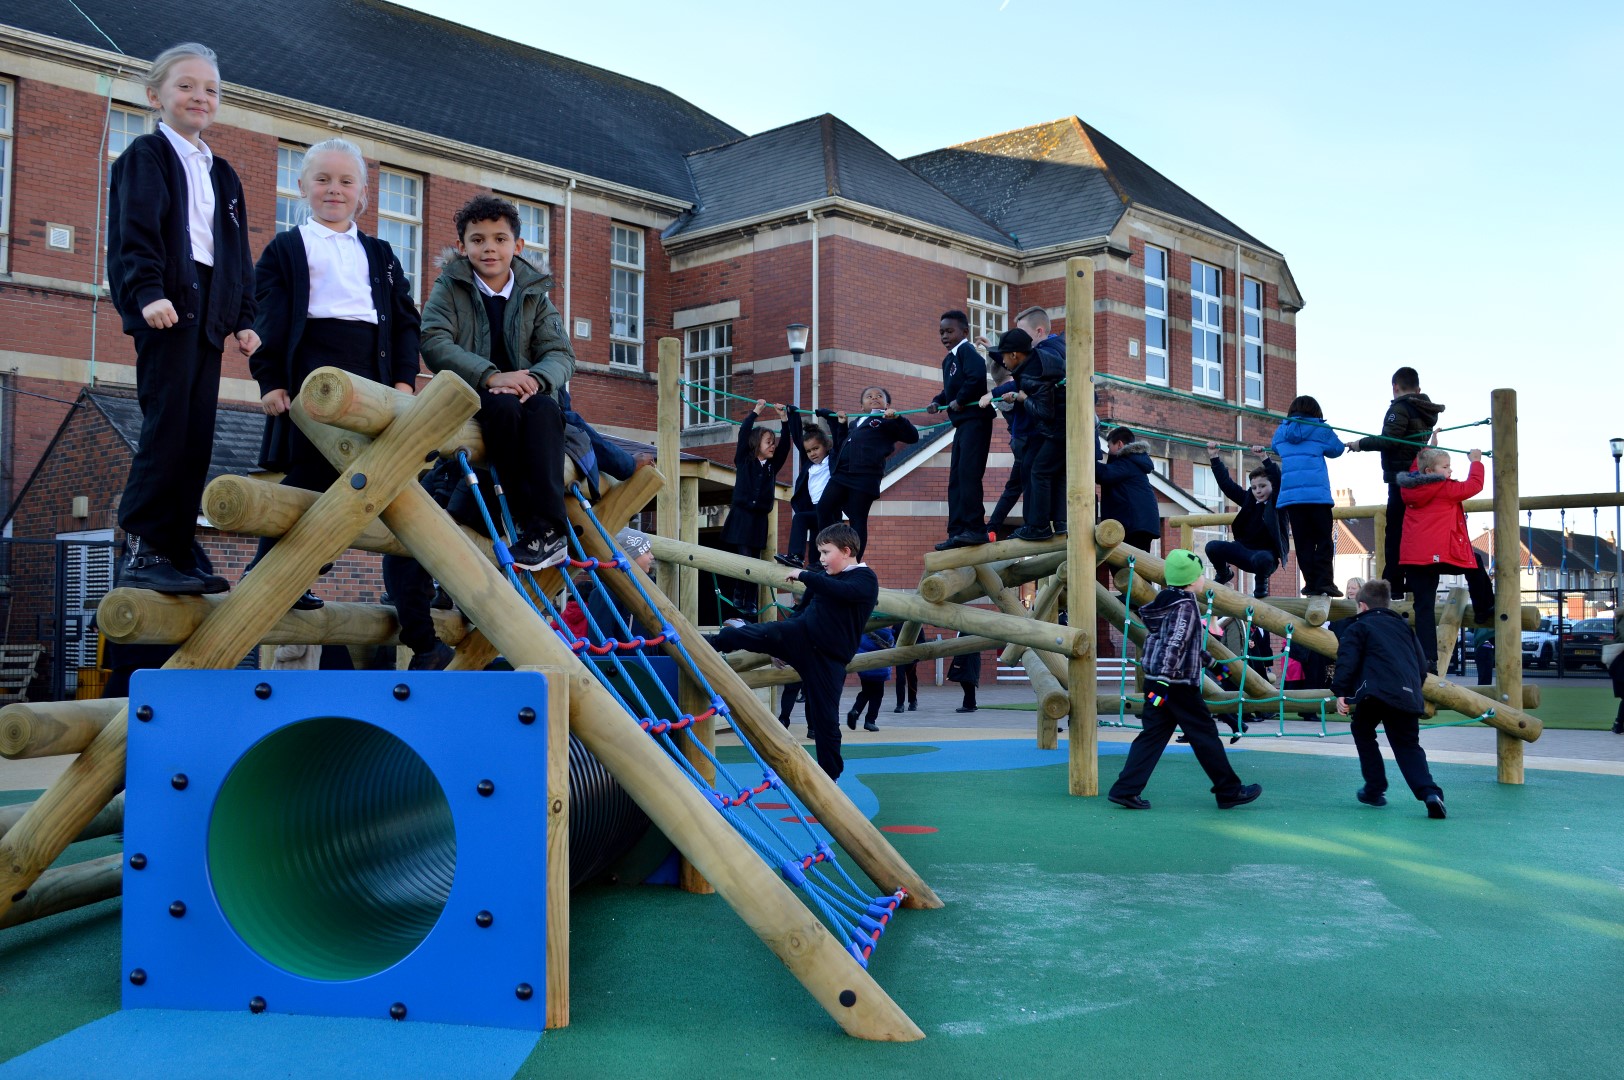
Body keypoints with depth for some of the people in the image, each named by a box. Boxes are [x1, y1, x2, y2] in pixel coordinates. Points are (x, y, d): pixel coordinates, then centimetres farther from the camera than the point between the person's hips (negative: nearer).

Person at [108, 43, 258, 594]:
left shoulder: (222, 174, 25)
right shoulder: (146, 155, 4)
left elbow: (238, 254, 25)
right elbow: (134, 232, -10)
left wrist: (243, 318, 16)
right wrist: (148, 292, -24)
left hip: (209, 314, 7)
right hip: (167, 309, -7)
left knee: (197, 436, 3)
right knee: (168, 428, -13)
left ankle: (176, 551, 7)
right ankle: (141, 552, -11)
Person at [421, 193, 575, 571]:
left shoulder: (534, 295, 13)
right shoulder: (449, 288, 5)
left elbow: (561, 354, 2)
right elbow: (434, 343, -11)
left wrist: (535, 378, -23)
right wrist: (492, 377, -26)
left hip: (525, 391, 2)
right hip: (468, 394, -2)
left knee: (546, 408, -33)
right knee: (504, 405, -36)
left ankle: (547, 529, -41)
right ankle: (528, 521, -36)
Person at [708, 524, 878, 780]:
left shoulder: (866, 579, -7)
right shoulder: (824, 579, 16)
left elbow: (842, 591, -29)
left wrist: (805, 576, -23)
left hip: (828, 658, -5)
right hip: (799, 635, 6)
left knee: (825, 719, -3)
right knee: (752, 633, -15)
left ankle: (830, 775, 11)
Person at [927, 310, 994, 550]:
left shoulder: (967, 351, -8)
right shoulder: (948, 360, 20)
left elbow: (977, 377, -24)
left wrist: (960, 400, -16)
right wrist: (937, 401, 8)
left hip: (975, 419, -10)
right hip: (962, 423, 10)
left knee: (968, 473, -16)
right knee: (956, 479, 8)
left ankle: (975, 528, -15)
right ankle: (957, 533, 9)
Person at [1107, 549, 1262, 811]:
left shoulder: (1165, 601, 14)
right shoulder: (1185, 606, -14)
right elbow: (1175, 646, -22)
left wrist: (1208, 660, 38)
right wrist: (1164, 681, -26)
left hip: (1156, 682, 9)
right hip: (1179, 684, -9)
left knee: (1152, 735, 7)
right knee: (1205, 735, 3)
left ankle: (1126, 790, 0)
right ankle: (1230, 791, 14)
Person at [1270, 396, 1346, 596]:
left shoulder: (1281, 431, 14)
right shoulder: (1320, 430, 5)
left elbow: (1275, 450, 32)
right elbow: (1337, 449, 19)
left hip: (1289, 495, 3)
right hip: (1317, 493, -3)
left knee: (1303, 541, 4)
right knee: (1324, 539, -1)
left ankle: (1311, 583, 1)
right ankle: (1324, 581, -11)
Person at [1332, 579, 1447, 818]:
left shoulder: (1358, 627, 13)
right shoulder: (1404, 627, 29)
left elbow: (1347, 661, -3)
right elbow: (1422, 665, 27)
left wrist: (1341, 693, -5)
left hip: (1375, 691, -4)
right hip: (1408, 696, 4)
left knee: (1363, 733, 22)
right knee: (1408, 747, 10)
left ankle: (1375, 789, 20)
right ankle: (1429, 792, -15)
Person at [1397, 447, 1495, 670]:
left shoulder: (1408, 488, 14)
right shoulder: (1446, 488, -3)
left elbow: (1415, 474, 37)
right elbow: (1474, 485, 5)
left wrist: (1427, 451, 44)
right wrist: (1475, 461, 21)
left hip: (1411, 557, 5)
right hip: (1437, 553, -5)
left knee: (1424, 606, 1)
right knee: (1475, 562, 25)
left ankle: (1427, 658, -8)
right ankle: (1484, 611, 34)